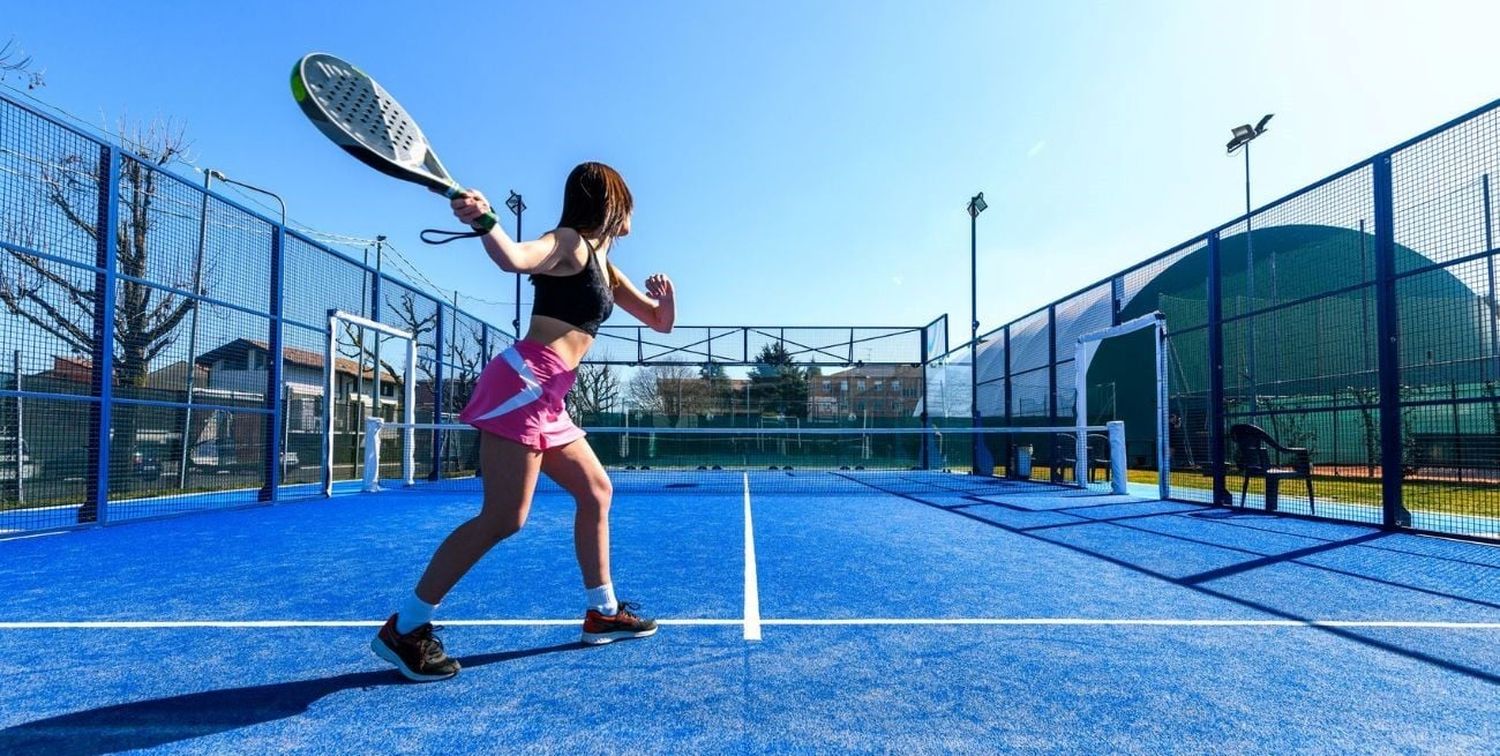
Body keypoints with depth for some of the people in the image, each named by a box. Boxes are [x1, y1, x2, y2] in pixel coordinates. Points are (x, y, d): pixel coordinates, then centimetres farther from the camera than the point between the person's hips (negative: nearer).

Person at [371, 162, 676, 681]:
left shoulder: (605, 267, 21)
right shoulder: (570, 242, -4)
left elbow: (661, 322, 23)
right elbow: (515, 258, -26)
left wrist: (665, 296, 3)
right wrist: (483, 221, -43)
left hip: (545, 399, 10)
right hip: (524, 382, -10)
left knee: (596, 492, 15)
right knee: (503, 518, -13)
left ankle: (603, 612, 26)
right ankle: (405, 628, -1)